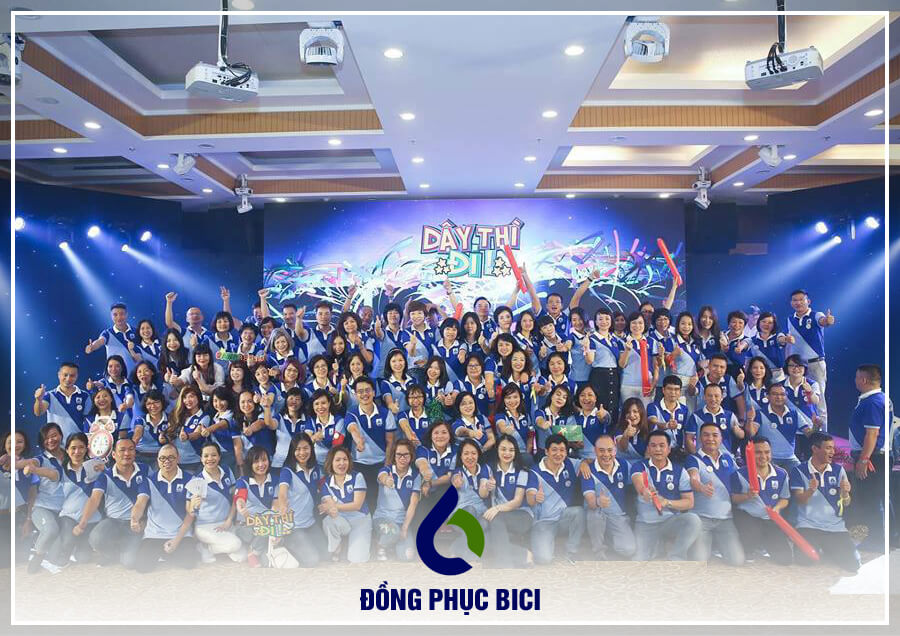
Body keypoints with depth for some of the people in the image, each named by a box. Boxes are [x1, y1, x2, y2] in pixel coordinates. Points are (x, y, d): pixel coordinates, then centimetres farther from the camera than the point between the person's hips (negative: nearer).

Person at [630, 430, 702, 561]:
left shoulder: (680, 471, 2)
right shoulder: (639, 466, -1)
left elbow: (689, 502, -3)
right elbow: (638, 483, -24)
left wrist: (667, 502, -21)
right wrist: (644, 490, -49)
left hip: (671, 521, 1)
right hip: (645, 523, -1)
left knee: (693, 520, -30)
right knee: (638, 561, -19)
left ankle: (676, 559, -17)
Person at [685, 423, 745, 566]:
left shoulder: (728, 458, 12)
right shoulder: (694, 459, -4)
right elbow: (693, 479, -23)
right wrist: (702, 488, -45)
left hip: (726, 518, 4)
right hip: (701, 518, -4)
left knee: (738, 561, -8)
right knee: (699, 561, -15)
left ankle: (717, 544, 20)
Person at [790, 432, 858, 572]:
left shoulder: (838, 470, 7)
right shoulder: (799, 471, -2)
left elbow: (846, 504, 6)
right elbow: (799, 501, -8)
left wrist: (845, 493, -19)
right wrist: (811, 491, -30)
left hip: (836, 526, 3)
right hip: (808, 525, -3)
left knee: (852, 565, -12)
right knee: (805, 560, -22)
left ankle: (826, 551, 20)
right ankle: (817, 550, 13)